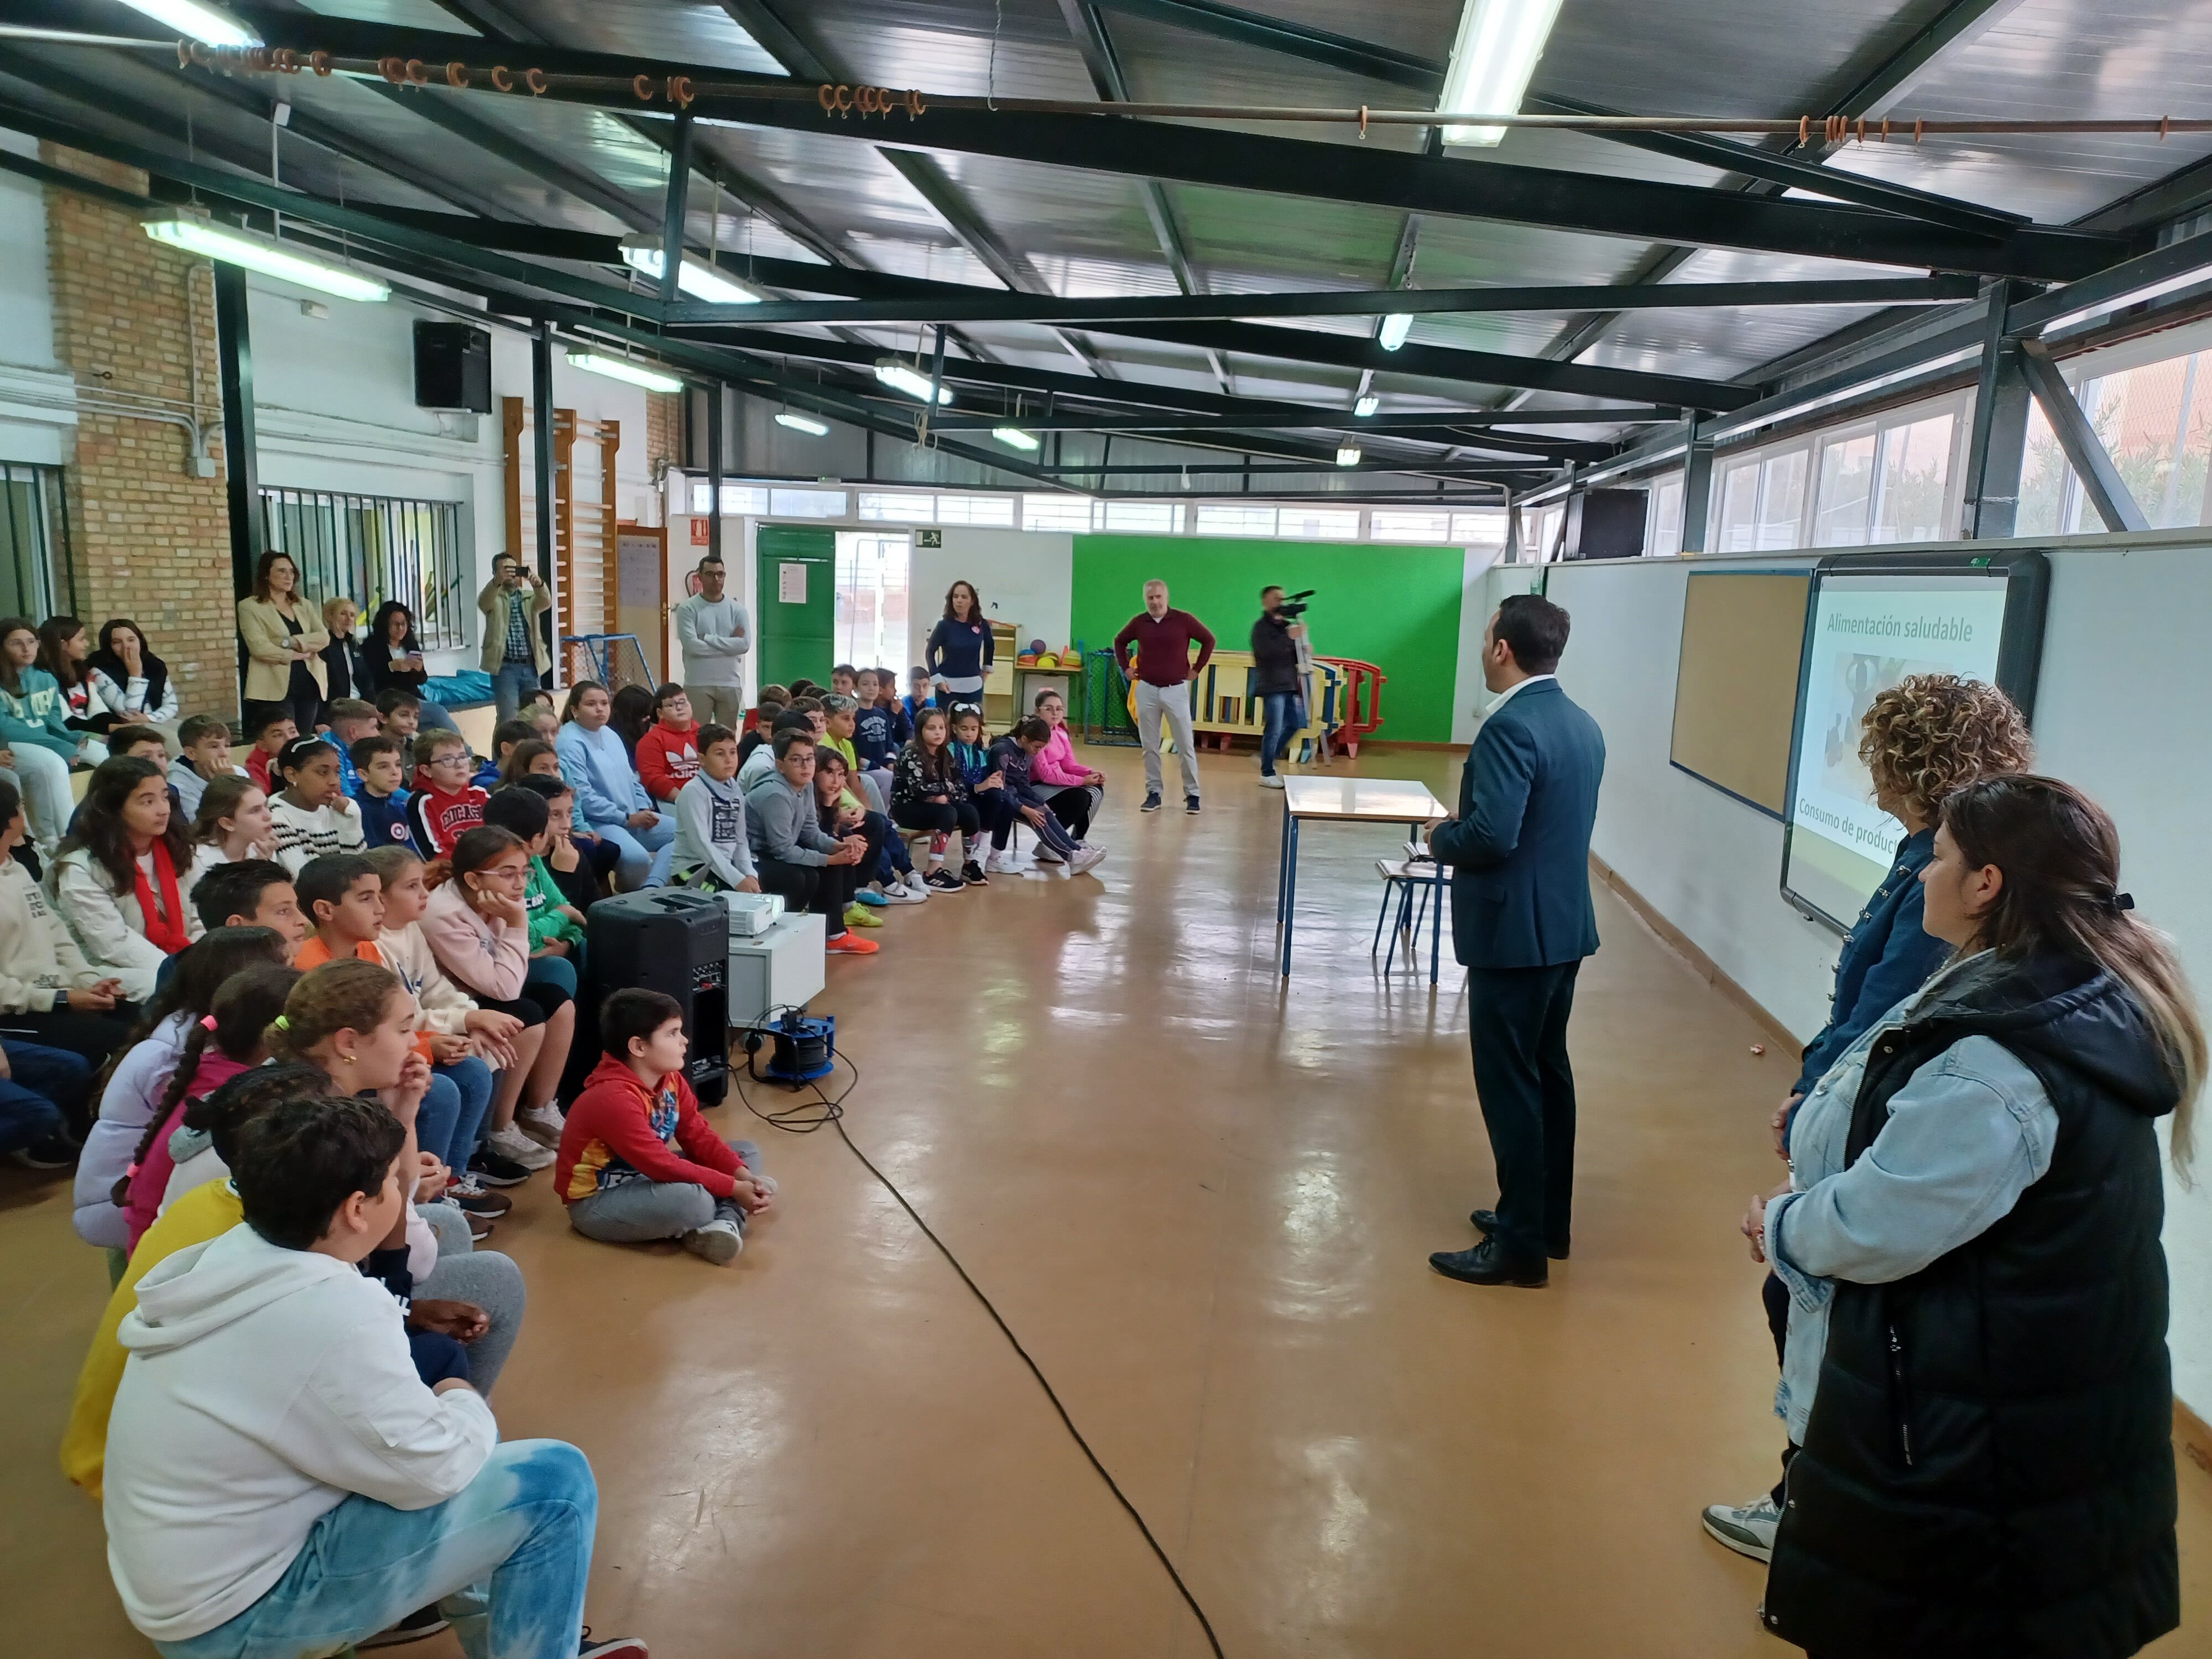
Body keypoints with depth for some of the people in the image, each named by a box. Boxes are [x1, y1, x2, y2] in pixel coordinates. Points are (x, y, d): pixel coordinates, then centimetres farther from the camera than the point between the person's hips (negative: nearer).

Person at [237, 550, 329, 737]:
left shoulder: (303, 604, 17)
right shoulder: (250, 606, 1)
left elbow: (324, 638, 2)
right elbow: (259, 648, -12)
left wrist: (291, 642, -10)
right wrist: (296, 654, -8)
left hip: (309, 685, 5)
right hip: (276, 688, -5)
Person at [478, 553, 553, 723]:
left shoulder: (529, 597, 14)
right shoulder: (493, 598, 5)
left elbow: (546, 602, -8)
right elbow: (483, 602, -19)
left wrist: (539, 584, -31)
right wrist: (497, 581, -41)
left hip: (531, 666, 3)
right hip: (505, 667, -3)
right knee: (508, 719, -7)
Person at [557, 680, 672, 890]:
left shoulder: (610, 735, 15)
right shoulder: (570, 743, -12)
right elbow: (582, 796, -20)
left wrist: (645, 808, 2)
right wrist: (627, 818, -16)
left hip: (634, 817, 10)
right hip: (595, 823, -9)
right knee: (637, 857, -34)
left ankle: (651, 888, -11)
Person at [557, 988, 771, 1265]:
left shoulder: (671, 1080, -2)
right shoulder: (613, 1098, -30)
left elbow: (700, 1138, -1)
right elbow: (662, 1165, -32)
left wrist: (744, 1177, -18)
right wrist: (733, 1189, -27)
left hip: (644, 1179, 10)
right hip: (597, 1202, -10)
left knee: (747, 1151, 7)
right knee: (692, 1199, -39)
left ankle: (726, 1223, -19)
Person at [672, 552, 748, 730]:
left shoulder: (737, 609, 7)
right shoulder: (688, 609, -2)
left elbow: (744, 644, -7)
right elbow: (691, 645, -15)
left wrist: (707, 638, -10)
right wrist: (728, 644, -8)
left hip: (730, 684, 3)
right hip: (698, 684, -3)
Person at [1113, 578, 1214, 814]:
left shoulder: (1183, 620, -6)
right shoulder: (1138, 622, 3)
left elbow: (1209, 639, 3)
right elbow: (1119, 642, 20)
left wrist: (1197, 668, 1)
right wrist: (1126, 668, 10)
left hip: (1176, 689, -2)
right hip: (1146, 689, 3)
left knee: (1185, 745, 0)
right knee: (1149, 746, 6)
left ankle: (1192, 794, 9)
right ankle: (1153, 793, 14)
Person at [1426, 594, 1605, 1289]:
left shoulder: (1511, 726, -21)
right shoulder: (1582, 724, 9)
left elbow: (1491, 836, -29)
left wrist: (1440, 837, -8)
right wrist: (1460, 833, 12)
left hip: (1514, 934, -9)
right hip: (1563, 925, 10)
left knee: (1509, 1086, 0)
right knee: (1547, 1072, 18)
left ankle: (1520, 1245, 9)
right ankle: (1547, 1220, 30)